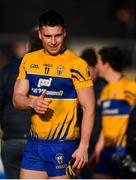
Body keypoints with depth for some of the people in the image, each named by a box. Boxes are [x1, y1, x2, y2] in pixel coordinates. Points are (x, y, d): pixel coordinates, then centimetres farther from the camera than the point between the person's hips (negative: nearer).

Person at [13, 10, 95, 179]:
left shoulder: (76, 65, -8)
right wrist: (32, 103, -16)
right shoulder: (29, 60, 9)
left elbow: (88, 108, -10)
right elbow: (17, 98, 8)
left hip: (64, 145, -5)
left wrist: (83, 146, -18)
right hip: (35, 143, 5)